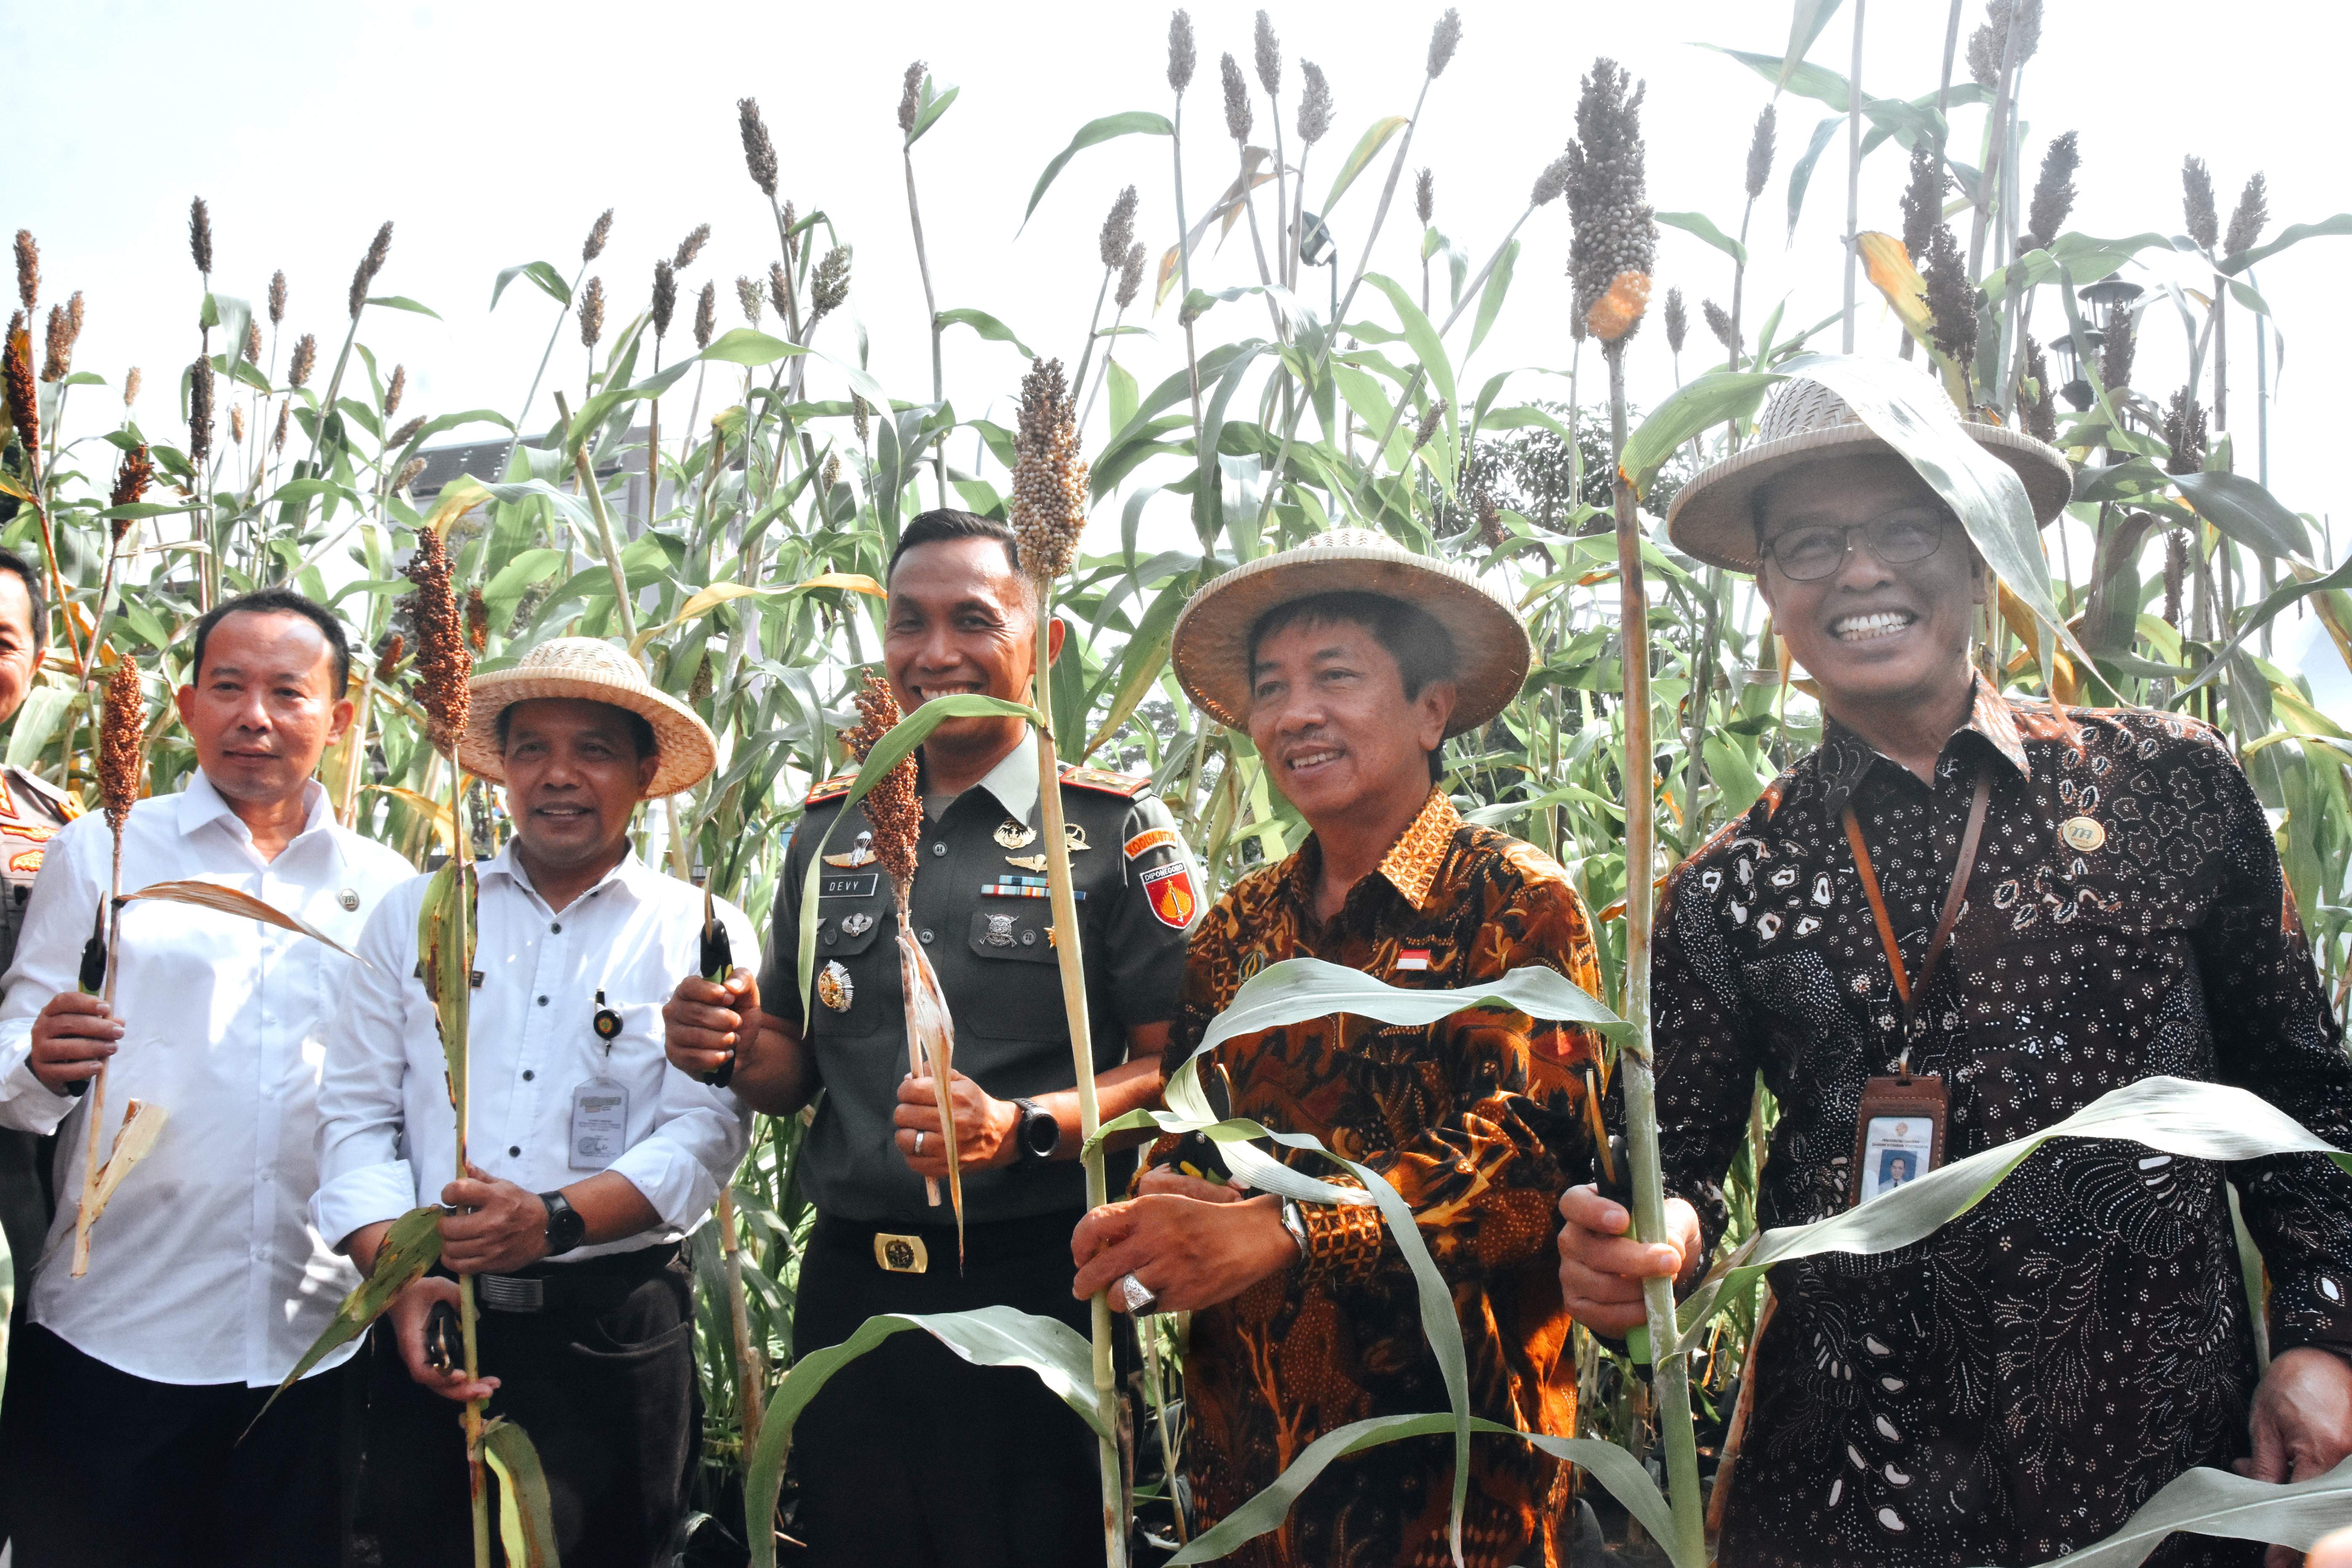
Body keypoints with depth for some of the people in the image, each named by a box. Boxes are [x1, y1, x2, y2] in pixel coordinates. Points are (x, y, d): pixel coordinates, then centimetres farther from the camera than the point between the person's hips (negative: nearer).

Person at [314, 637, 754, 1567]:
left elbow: (708, 1130, -6)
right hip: (431, 1326, 2)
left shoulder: (702, 934, 2)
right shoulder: (417, 915, 9)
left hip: (616, 1339, -1)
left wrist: (559, 1220, -21)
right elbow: (357, 1113, 5)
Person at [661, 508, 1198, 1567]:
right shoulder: (830, 831, 12)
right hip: (849, 1291, 5)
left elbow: (1172, 1068, -9)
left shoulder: (1114, 830, -4)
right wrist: (737, 1050, -4)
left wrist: (1023, 1129, -24)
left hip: (1036, 1288, -4)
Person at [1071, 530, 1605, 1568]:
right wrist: (1143, 1222, -12)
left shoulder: (1518, 905, -8)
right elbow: (1187, 1127, 11)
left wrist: (1283, 1231, -30)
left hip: (1450, 1446, -5)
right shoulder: (1238, 926, 9)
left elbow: (1534, 1148, -20)